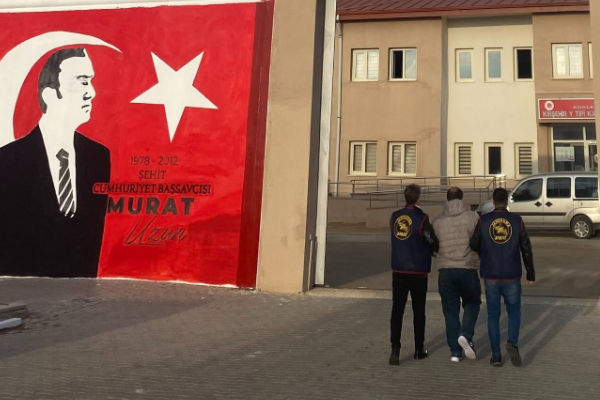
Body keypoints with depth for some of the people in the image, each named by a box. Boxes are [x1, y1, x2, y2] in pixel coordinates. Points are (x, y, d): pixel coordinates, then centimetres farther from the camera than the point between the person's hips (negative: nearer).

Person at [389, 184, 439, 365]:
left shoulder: (395, 217, 3)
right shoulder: (421, 218, -12)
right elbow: (432, 242, -9)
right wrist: (436, 248, 14)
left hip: (398, 270, 3)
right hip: (418, 271, -3)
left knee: (397, 310, 2)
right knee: (418, 311, 11)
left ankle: (395, 349, -9)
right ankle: (419, 350, 22)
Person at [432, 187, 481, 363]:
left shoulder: (437, 221, 1)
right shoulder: (473, 217, -5)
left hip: (446, 270, 2)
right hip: (468, 269, -1)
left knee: (451, 310, 9)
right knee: (472, 303, 19)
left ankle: (455, 351, 11)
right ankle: (466, 335, -2)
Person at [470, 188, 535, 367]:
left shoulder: (483, 220, -3)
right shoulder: (517, 220, -2)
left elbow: (474, 245, 0)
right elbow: (526, 249, 1)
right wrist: (530, 273, 11)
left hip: (490, 276, 0)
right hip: (512, 276, 0)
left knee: (493, 315, 10)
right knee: (514, 311, 17)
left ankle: (496, 356, 9)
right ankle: (512, 343, -7)